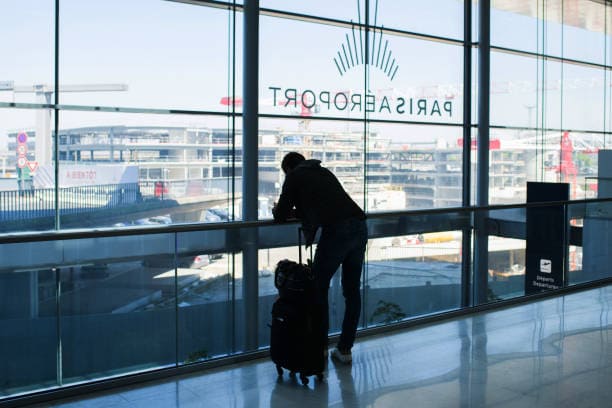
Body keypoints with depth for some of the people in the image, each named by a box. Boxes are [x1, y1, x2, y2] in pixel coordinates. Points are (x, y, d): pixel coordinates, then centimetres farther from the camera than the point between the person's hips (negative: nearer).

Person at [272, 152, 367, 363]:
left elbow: (281, 215, 12)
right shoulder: (324, 172, 30)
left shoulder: (294, 176, 11)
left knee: (319, 288, 10)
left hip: (336, 231, -6)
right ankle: (344, 349, 20)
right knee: (352, 291, 14)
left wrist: (277, 210, 35)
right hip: (359, 227, 7)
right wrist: (296, 212, 41)